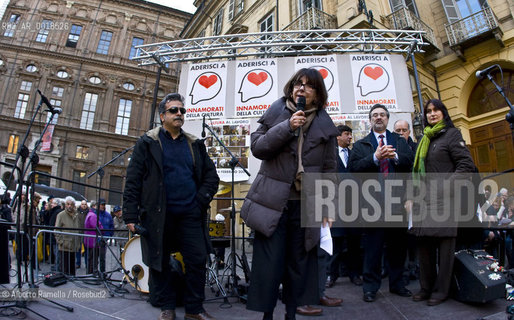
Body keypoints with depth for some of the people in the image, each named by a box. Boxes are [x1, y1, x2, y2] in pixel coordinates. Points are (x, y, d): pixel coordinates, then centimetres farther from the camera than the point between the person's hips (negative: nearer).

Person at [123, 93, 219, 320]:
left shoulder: (195, 145, 13)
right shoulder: (147, 143, 4)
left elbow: (211, 175, 12)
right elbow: (133, 180, -1)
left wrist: (201, 200, -3)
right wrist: (131, 215, -7)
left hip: (190, 215, 2)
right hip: (158, 215, -2)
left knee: (198, 261, 2)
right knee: (160, 263, 8)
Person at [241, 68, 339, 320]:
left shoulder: (324, 124, 8)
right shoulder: (276, 114, 5)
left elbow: (329, 168, 10)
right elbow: (256, 147, -5)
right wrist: (287, 127, -15)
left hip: (306, 204, 2)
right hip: (272, 202, -1)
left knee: (299, 262, 11)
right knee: (269, 263, 1)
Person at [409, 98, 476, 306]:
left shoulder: (452, 134, 0)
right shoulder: (425, 139, 19)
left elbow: (467, 166, -8)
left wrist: (447, 186, -16)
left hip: (445, 199, -6)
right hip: (424, 200, 6)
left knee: (444, 243, 0)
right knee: (424, 244, 8)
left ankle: (441, 290, 13)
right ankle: (426, 287, 21)